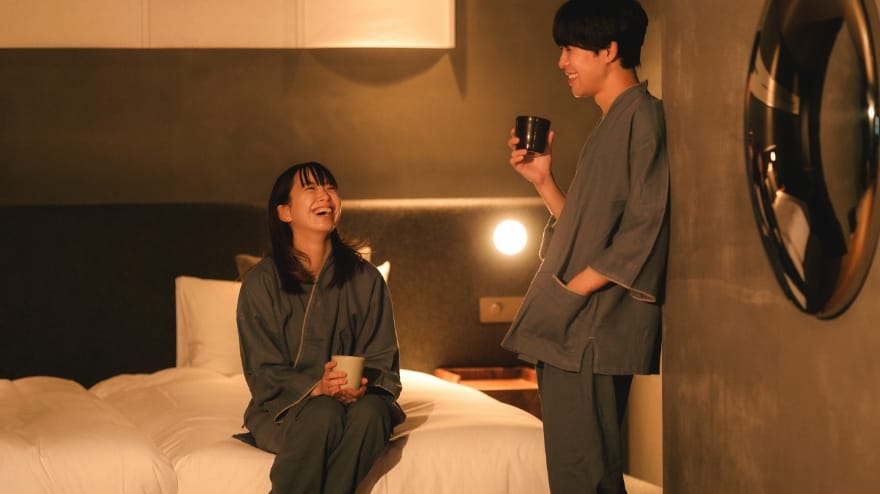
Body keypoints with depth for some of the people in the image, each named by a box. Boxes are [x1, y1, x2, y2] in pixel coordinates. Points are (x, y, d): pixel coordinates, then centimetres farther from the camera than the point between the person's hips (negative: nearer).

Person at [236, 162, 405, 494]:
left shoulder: (365, 278, 4)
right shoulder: (260, 283, -2)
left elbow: (382, 359, 4)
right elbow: (263, 373, -4)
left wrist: (362, 384, -21)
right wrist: (317, 388, -24)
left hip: (359, 397, 2)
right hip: (283, 408, -2)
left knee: (370, 412, -33)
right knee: (325, 414, -35)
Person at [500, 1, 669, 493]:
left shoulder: (644, 117, -8)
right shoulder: (610, 126, 21)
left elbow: (643, 232, -18)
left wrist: (573, 291, -17)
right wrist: (544, 179, 14)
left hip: (595, 334, -10)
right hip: (569, 332, 10)